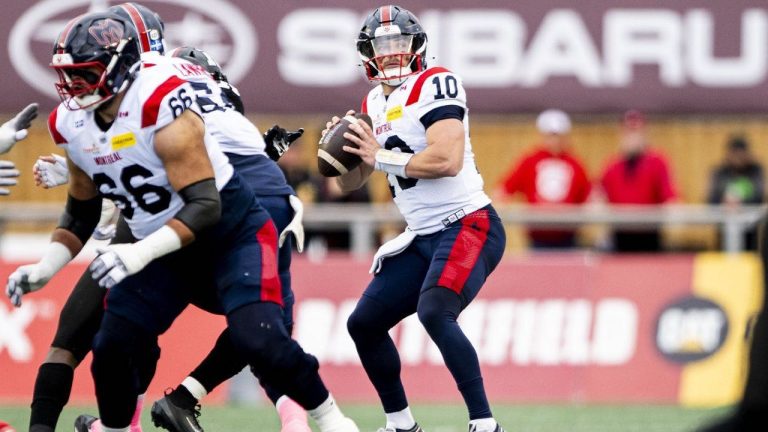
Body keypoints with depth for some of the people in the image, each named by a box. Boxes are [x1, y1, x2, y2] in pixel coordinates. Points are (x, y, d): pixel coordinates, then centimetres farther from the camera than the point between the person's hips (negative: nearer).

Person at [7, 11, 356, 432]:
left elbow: (205, 206, -30)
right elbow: (81, 213, 12)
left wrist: (141, 253, -40)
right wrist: (46, 266, -2)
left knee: (259, 340, -22)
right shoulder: (71, 124, -5)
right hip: (164, 248, 7)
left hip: (232, 234, -7)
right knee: (113, 349, -6)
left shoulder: (159, 104, -29)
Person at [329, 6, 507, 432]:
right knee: (364, 324, 11)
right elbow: (350, 183, 19)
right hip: (422, 238, 9)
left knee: (434, 313, -30)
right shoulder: (374, 103, 13)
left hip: (468, 226, -9)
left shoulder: (435, 85, -12)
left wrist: (380, 157, -16)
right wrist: (342, 149, -3)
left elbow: (447, 160, -25)